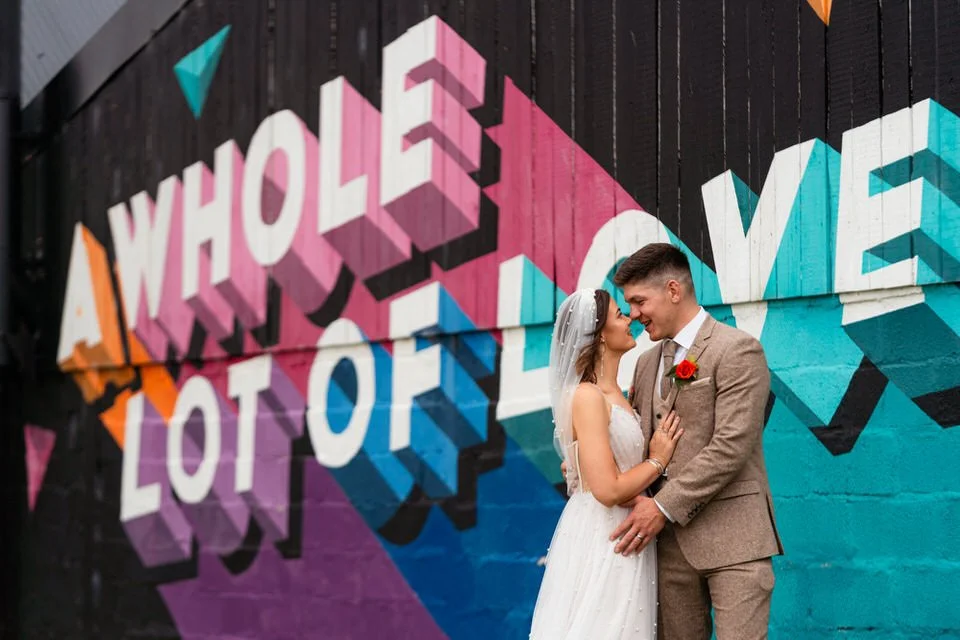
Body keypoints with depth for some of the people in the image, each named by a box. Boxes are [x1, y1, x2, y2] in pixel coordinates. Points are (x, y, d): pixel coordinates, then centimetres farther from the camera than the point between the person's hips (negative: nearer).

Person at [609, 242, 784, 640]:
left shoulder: (737, 350, -7)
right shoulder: (647, 363, 17)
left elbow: (730, 446, -15)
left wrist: (665, 506, -16)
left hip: (731, 536, -7)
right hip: (668, 537, 7)